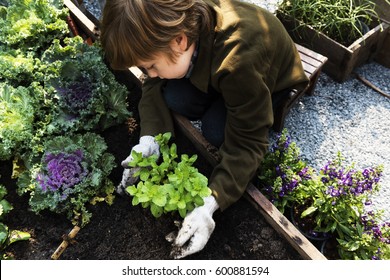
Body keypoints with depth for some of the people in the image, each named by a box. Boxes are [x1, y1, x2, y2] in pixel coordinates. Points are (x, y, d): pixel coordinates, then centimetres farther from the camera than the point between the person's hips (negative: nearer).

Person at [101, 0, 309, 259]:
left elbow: (248, 142, -37)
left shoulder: (239, 61, -45)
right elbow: (154, 85, -14)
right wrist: (149, 138, -30)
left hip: (271, 78, -4)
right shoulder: (174, 26, -26)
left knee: (217, 131, -28)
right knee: (175, 99, -23)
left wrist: (209, 204, -43)